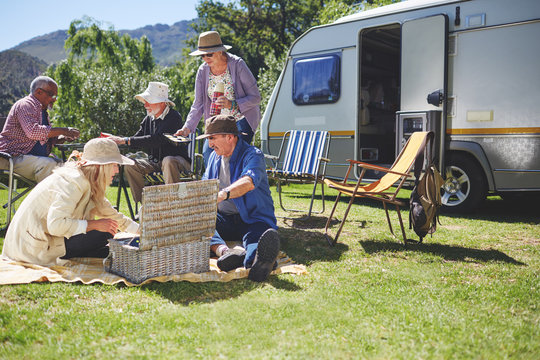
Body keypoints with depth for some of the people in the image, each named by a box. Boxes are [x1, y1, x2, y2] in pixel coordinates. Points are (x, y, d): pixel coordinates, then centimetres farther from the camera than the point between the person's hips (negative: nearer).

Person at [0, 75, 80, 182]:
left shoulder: (42, 111, 20)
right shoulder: (25, 105, -10)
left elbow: (47, 139, 25)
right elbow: (33, 131, -28)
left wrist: (62, 138, 3)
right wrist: (63, 131, -25)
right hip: (14, 157, -9)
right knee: (49, 164, -32)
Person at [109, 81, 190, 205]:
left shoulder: (173, 117, -16)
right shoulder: (148, 119, 8)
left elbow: (156, 140, -28)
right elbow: (137, 138, 8)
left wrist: (125, 140, -28)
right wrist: (118, 140, -12)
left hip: (178, 160, -7)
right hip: (155, 162, 7)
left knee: (169, 161, -38)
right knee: (130, 165, -12)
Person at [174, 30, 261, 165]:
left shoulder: (237, 64, -13)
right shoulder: (203, 71, -2)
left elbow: (255, 97, -12)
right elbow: (198, 104, 3)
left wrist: (232, 104, -28)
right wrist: (187, 128, -11)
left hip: (242, 119, -4)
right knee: (207, 153, -14)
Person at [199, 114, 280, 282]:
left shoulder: (253, 155, -9)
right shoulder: (214, 157, 16)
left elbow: (249, 182, -31)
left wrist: (223, 194, -50)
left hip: (252, 219, -5)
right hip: (223, 219, 6)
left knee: (256, 235, -39)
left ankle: (255, 261, -74)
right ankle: (224, 251, -52)